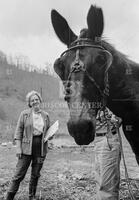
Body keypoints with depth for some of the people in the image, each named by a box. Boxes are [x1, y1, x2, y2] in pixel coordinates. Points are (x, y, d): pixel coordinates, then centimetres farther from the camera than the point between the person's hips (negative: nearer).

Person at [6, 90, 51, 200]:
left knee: (36, 174, 10)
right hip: (27, 147, -3)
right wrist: (18, 148, -8)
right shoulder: (24, 114, -1)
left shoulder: (45, 115, 8)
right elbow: (19, 131, -1)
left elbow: (48, 131, 20)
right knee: (19, 173, -2)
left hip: (41, 147, 3)